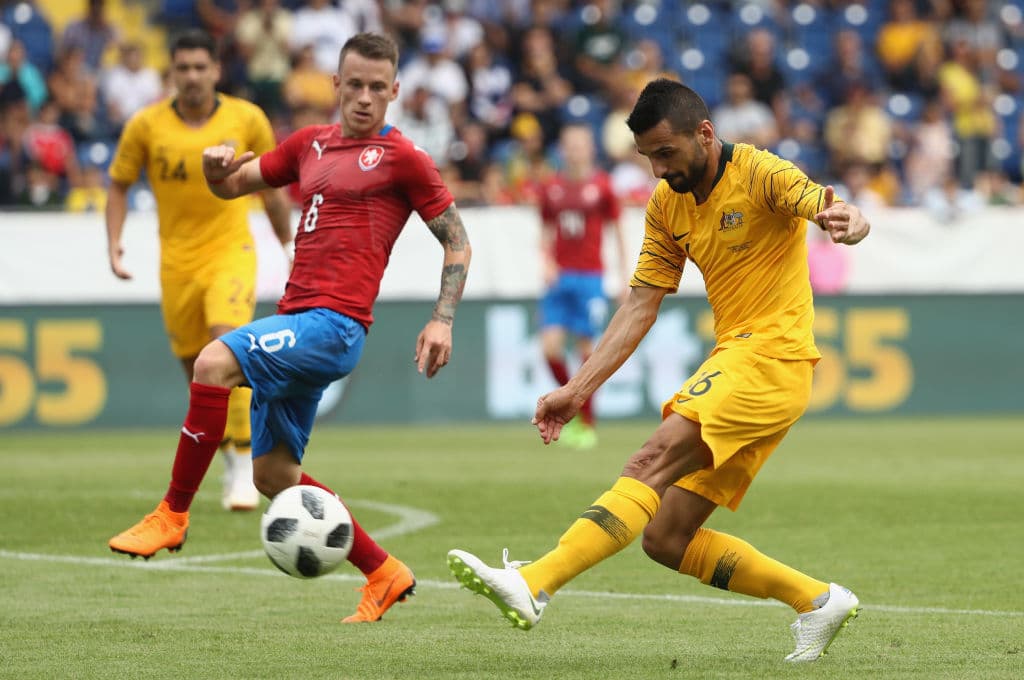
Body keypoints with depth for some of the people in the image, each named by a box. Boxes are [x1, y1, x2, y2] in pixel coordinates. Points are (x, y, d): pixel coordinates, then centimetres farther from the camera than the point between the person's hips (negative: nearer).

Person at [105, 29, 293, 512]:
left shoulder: (247, 120, -4)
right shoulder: (145, 126, -4)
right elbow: (119, 185, 8)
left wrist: (288, 246, 11)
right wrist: (114, 244, -4)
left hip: (231, 251, -2)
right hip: (177, 262, 2)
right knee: (196, 367, 6)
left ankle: (244, 468, -19)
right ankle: (232, 459, 30)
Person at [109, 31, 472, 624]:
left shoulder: (402, 158, 0)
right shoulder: (311, 144, 18)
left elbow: (458, 242, 5)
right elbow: (233, 185, 26)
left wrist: (443, 320, -7)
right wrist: (218, 166, 2)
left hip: (335, 324, -8)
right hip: (296, 319, 8)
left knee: (216, 362, -28)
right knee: (274, 474, 8)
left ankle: (173, 515, -18)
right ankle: (384, 575, 19)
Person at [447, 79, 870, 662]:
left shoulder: (760, 174, -9)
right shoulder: (667, 203, 12)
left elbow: (832, 210, -26)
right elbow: (641, 306, 13)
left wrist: (845, 220, -51)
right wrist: (578, 390, 4)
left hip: (771, 358, -9)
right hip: (732, 357, 9)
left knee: (653, 462, -27)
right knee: (666, 538, 4)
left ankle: (533, 586, -41)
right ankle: (817, 600, 14)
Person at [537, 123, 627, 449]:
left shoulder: (601, 186, -1)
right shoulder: (551, 187, 7)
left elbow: (617, 232, 6)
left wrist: (624, 275, 3)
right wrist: (547, 263, -1)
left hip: (590, 277, -3)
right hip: (559, 275, 3)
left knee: (587, 349, -4)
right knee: (550, 346, -10)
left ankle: (587, 424, 8)